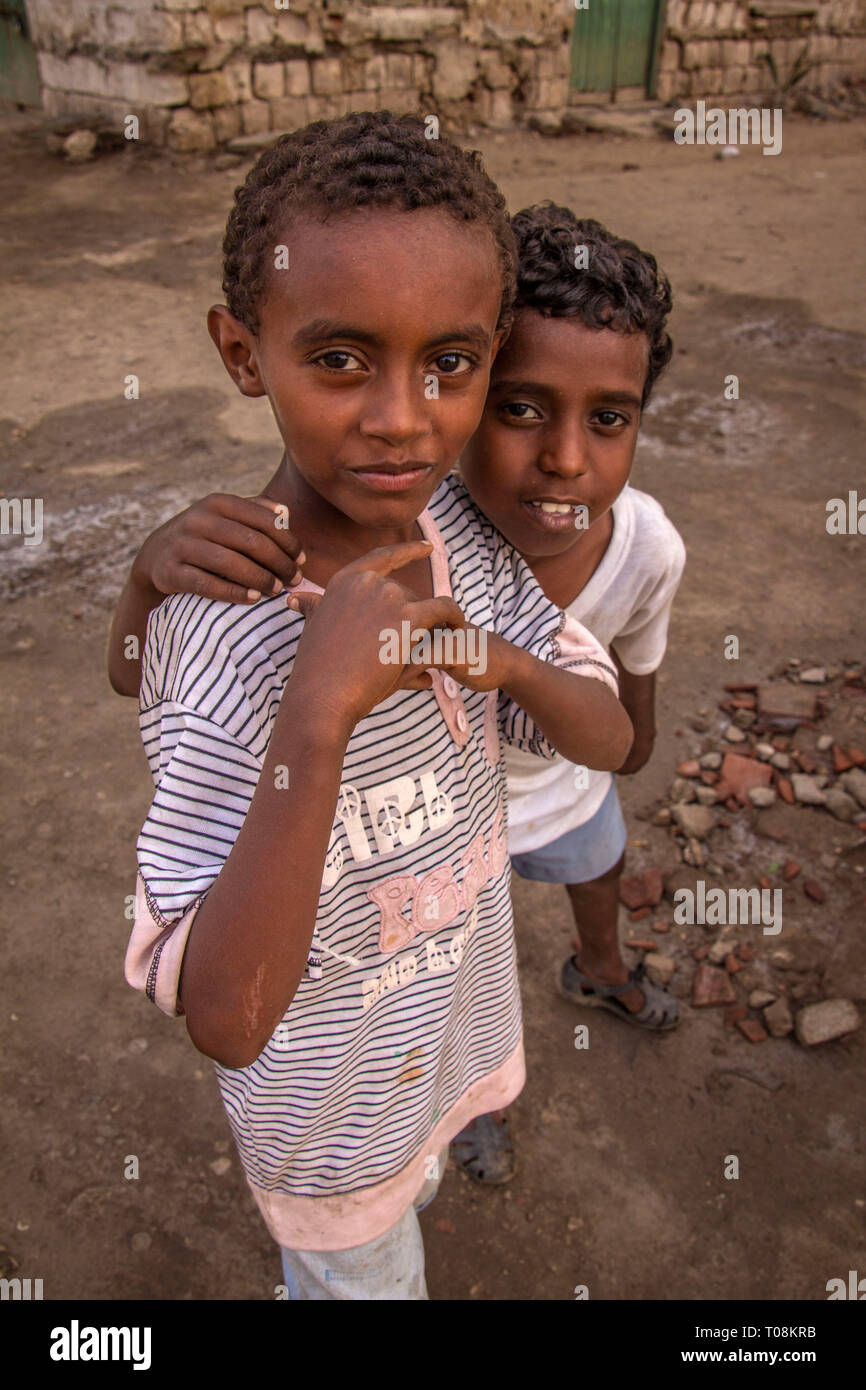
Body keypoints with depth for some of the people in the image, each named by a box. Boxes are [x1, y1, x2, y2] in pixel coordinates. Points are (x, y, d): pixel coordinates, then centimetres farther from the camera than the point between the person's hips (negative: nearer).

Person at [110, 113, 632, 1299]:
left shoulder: (462, 524, -17)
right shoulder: (221, 629, -35)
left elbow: (611, 739, -9)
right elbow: (225, 1021, -37)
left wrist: (508, 661, -30)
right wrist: (318, 716, -47)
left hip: (455, 1018, 5)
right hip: (330, 1106, -5)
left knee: (409, 1189, 36)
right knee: (362, 1270, 26)